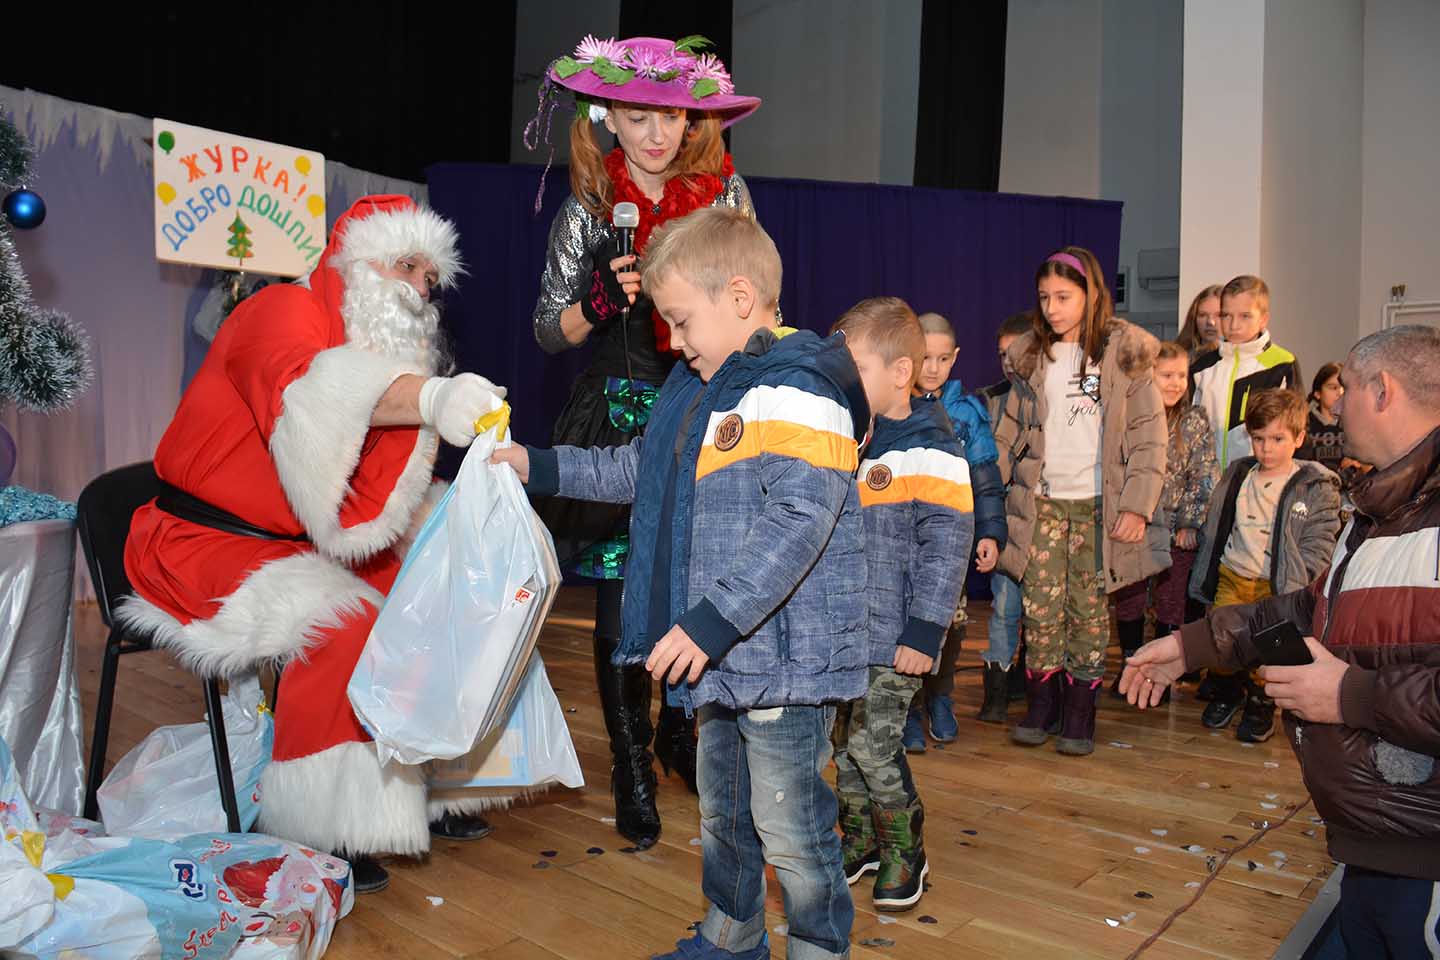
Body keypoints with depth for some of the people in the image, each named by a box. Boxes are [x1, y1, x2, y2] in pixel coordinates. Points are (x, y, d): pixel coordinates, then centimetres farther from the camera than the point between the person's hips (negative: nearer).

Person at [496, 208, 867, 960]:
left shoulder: (797, 388, -18)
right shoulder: (698, 388, 13)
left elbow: (799, 521, -28)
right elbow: (639, 470, 24)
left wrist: (711, 621, -29)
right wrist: (539, 466, 18)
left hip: (784, 653, -10)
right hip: (723, 657, 10)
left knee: (787, 826, 3)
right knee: (722, 811, 24)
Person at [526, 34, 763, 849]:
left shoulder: (726, 191, 3)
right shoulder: (589, 209, 0)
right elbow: (550, 332, 2)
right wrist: (599, 303, -17)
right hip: (619, 421, -1)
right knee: (622, 603, 1)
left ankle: (679, 733, 31)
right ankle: (631, 772, 20)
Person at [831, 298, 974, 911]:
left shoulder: (931, 453, -13)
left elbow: (945, 550, -15)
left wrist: (924, 633, -17)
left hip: (895, 637, -7)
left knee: (872, 744, -4)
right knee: (845, 742, 14)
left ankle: (904, 850, 18)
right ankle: (860, 840, 32)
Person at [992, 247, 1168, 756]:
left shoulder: (1126, 352, -1)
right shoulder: (1031, 356, 9)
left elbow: (1149, 436, -4)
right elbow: (1010, 432, 11)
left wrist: (1137, 505, -11)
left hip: (1098, 502, -3)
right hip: (1041, 501, 3)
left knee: (1088, 607, 3)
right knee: (1040, 604, 1)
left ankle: (1081, 710, 15)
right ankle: (1042, 700, 16)